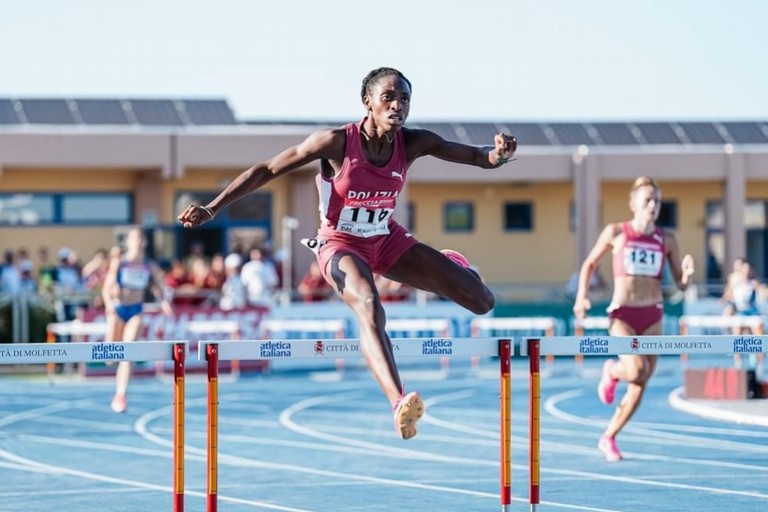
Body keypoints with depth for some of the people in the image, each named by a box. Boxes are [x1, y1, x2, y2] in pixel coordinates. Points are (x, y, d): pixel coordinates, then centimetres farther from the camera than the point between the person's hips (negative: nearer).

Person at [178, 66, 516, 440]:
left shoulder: (412, 144, -13)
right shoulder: (338, 142, -23)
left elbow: (478, 157, -12)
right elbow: (267, 171, -18)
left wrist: (497, 154, -38)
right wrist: (212, 209, -23)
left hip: (388, 241, 5)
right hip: (341, 245, -5)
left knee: (482, 301, -1)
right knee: (370, 309, -39)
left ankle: (450, 269, 37)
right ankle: (398, 405, -58)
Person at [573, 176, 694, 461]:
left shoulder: (667, 239, 3)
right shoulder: (616, 233, -2)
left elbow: (681, 284, 5)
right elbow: (590, 264, 11)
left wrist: (687, 273, -17)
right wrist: (581, 296, -2)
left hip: (652, 316, 3)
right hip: (622, 314, -3)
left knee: (640, 385, 4)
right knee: (636, 370, -25)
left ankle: (608, 438, 21)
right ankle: (611, 371, 12)